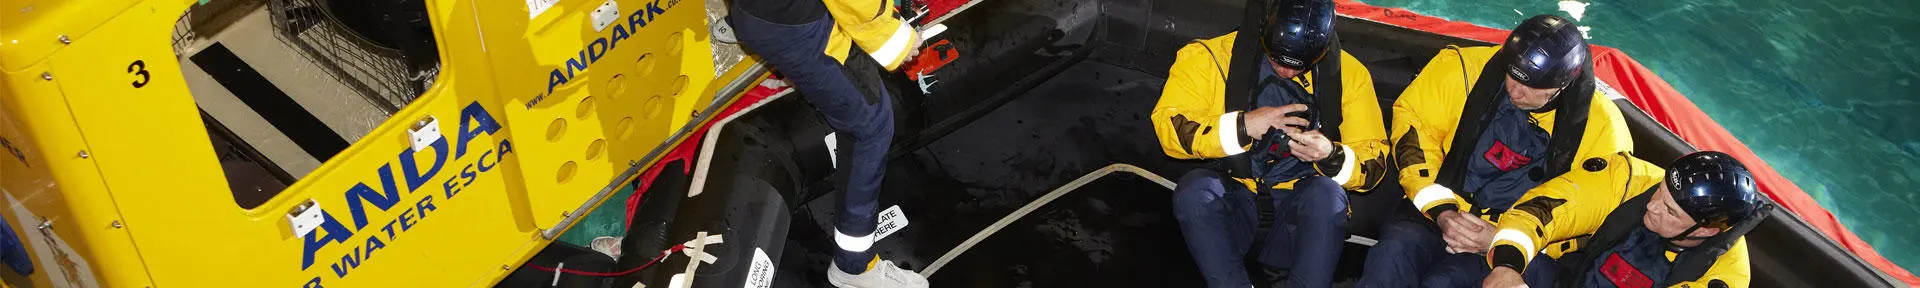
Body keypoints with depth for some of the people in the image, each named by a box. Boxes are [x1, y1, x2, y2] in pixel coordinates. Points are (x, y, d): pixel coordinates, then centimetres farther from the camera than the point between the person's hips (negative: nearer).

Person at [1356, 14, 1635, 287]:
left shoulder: (1601, 128, -7)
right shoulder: (1463, 68, -8)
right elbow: (1413, 124, -2)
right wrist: (1441, 211, -13)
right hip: (1435, 216, 2)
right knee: (1396, 249, -34)